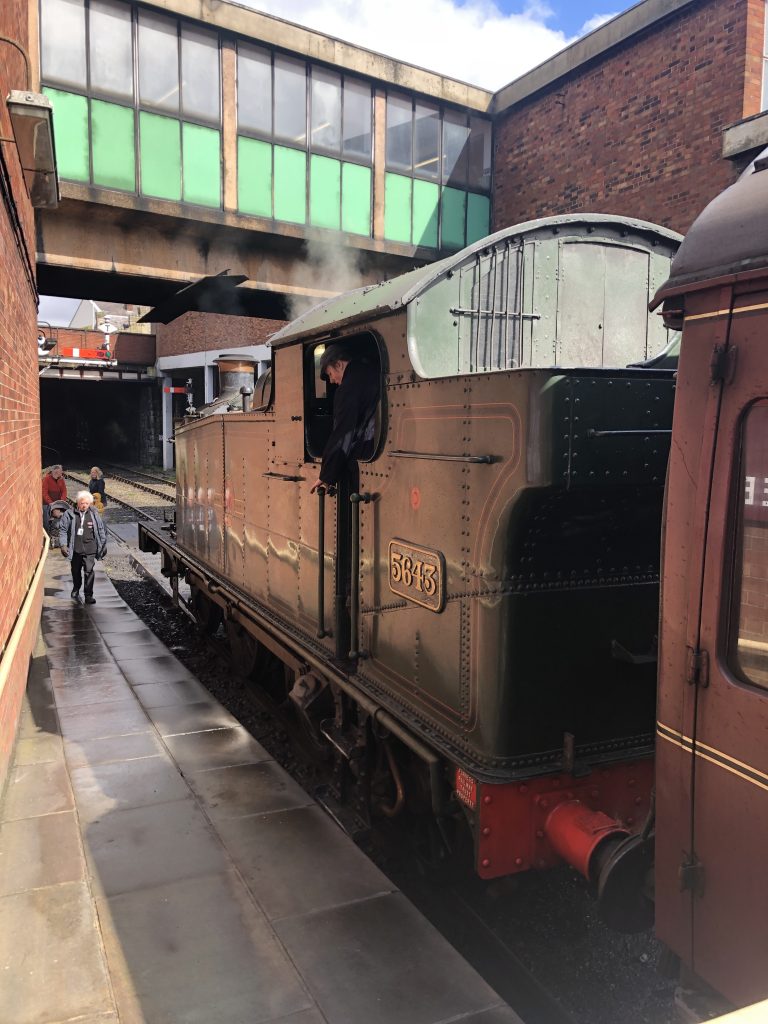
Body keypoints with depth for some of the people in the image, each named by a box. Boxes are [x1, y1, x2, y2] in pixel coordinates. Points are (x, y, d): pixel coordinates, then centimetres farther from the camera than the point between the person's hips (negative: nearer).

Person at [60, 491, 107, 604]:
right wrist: (63, 545, -7)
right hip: (75, 549, 1)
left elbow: (101, 530, 8)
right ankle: (75, 591, 39)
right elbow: (63, 530, 0)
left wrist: (103, 546, 10)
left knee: (89, 571, -7)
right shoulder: (69, 514, -3)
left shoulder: (94, 514, 0)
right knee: (76, 571, 16)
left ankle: (88, 596, 0)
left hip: (89, 549, -1)